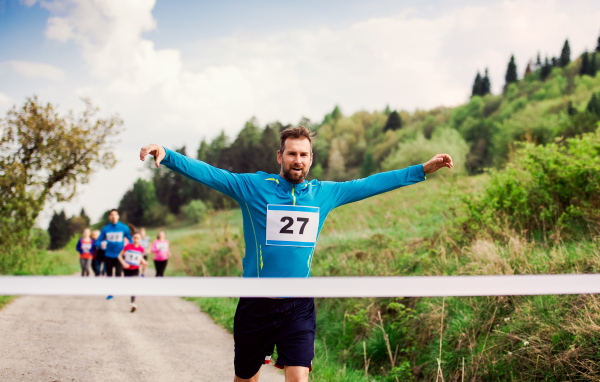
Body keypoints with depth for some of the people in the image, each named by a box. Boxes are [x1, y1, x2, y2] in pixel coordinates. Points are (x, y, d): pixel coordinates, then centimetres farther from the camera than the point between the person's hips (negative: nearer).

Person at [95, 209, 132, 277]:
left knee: (118, 274, -13)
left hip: (119, 256, -2)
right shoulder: (106, 228, 2)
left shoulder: (124, 227, -1)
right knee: (109, 274, 10)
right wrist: (101, 244, -17)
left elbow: (131, 240, 6)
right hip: (108, 256, 2)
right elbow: (98, 241, 6)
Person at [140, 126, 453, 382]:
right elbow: (207, 173, -11)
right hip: (256, 305, -1)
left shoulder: (324, 193, 4)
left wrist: (423, 170, 11)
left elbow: (371, 184, 10)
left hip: (299, 307, 2)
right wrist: (166, 155, -25)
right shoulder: (254, 186, -4)